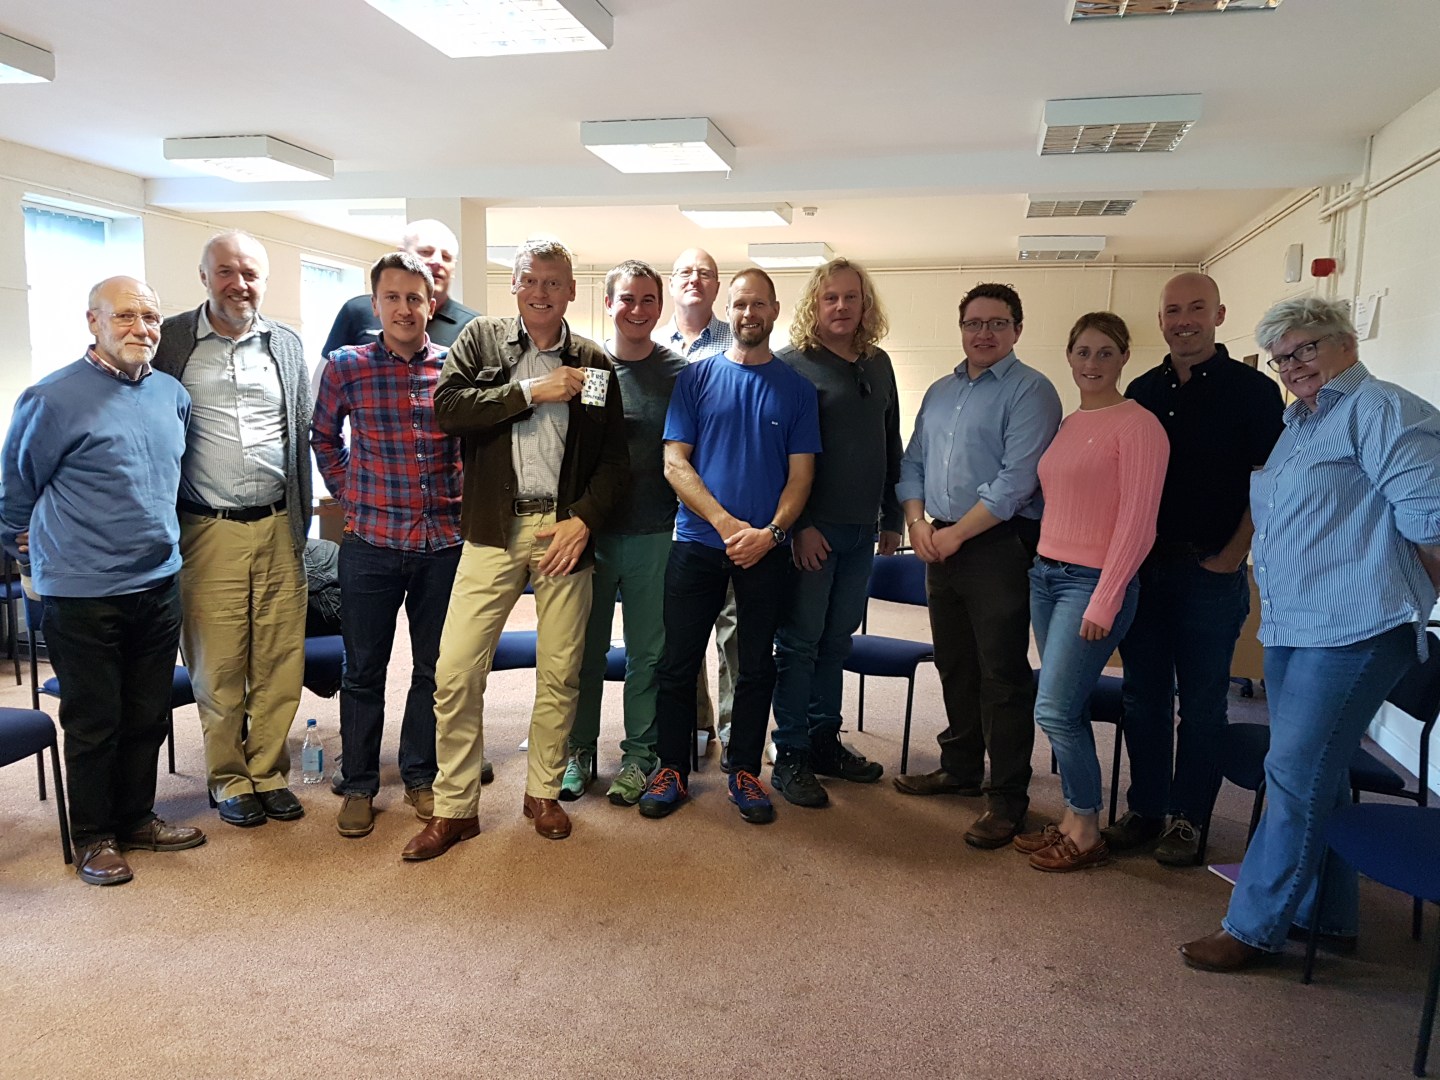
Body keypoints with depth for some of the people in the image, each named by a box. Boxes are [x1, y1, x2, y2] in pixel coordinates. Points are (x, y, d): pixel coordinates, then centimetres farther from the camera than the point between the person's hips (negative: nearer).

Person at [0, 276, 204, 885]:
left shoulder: (173, 395, 5)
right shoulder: (53, 399, -11)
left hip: (159, 584, 5)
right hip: (83, 591, -5)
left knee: (149, 716, 15)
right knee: (94, 722, 7)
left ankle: (136, 819, 31)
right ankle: (94, 837, 24)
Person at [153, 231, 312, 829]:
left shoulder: (286, 344, 10)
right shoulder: (170, 341, 2)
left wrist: (302, 519, 12)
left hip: (279, 528, 2)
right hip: (208, 532, -2)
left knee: (280, 661, 6)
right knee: (218, 666, 4)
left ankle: (269, 772, 22)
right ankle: (229, 778, 22)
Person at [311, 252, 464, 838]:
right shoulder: (346, 366, -1)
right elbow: (323, 436, 14)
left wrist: (467, 501, 5)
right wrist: (348, 496, 8)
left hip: (443, 541, 1)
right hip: (371, 542, -1)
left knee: (434, 668, 11)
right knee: (363, 670, 8)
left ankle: (421, 776, 27)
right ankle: (358, 785, 23)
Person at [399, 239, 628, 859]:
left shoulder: (593, 363, 9)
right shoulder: (481, 338, 9)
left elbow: (615, 458, 7)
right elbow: (446, 407, -7)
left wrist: (584, 519, -7)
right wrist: (531, 392, -9)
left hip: (566, 528, 1)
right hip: (494, 529, -1)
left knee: (560, 672, 7)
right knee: (455, 672, -4)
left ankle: (543, 791, 27)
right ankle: (455, 807, 13)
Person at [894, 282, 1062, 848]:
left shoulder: (1030, 391, -7)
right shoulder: (940, 391, 16)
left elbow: (1015, 480, -16)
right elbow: (913, 462, 17)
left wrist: (957, 533, -14)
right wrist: (917, 520, 0)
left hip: (1000, 546, -7)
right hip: (940, 543, 7)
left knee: (1002, 673, -3)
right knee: (954, 663, 16)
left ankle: (1007, 797, 8)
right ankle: (960, 767, 31)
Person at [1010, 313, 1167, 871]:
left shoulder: (1137, 425, -9)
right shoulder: (1066, 425, 13)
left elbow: (1137, 521, -14)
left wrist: (1105, 601, -17)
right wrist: (1042, 563, 8)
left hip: (1093, 580, -7)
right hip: (1046, 573, 7)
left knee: (1055, 710, -7)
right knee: (1064, 710, 11)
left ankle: (1086, 833, 10)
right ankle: (1072, 820, 22)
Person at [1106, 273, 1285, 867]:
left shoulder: (1252, 389, -3)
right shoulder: (1142, 390, 11)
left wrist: (1230, 556, -10)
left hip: (1211, 570, -4)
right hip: (1143, 567, 4)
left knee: (1201, 703, 5)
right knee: (1143, 697, 10)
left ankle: (1188, 819, 17)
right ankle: (1145, 807, 22)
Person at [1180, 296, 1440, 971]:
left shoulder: (1378, 410, -10)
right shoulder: (1298, 424, 19)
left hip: (1353, 630, -10)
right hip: (1289, 627, 10)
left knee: (1295, 775, -6)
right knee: (1314, 775, 15)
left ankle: (1254, 927, 5)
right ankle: (1327, 918, 28)